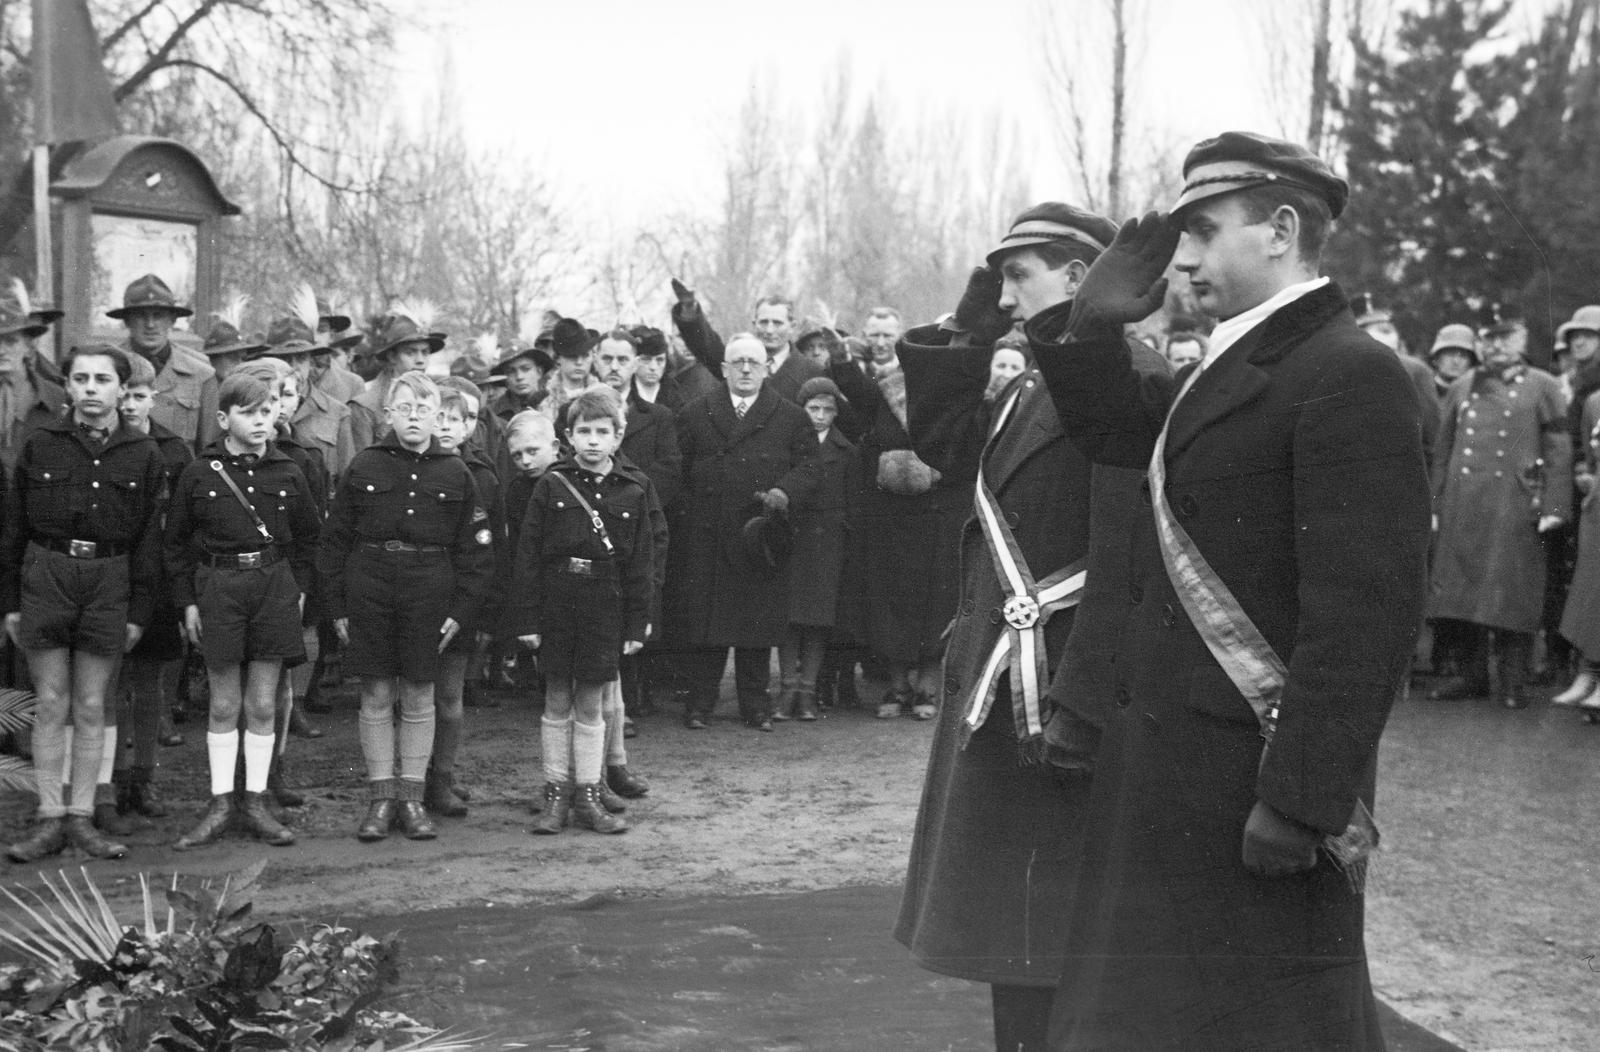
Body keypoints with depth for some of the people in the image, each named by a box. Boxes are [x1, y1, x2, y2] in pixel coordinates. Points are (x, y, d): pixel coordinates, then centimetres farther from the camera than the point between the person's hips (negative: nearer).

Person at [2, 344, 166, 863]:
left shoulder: (144, 455, 3)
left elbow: (148, 541, 4)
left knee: (91, 706, 5)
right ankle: (50, 819, 8)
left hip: (108, 583, 0)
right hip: (45, 577, 0)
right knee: (52, 704, 2)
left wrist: (139, 611, 0)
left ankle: (82, 818, 12)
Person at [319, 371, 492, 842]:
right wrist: (338, 607, 0)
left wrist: (460, 609, -3)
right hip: (369, 590, 0)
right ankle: (381, 798, 13)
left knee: (419, 697, 5)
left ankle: (412, 797, 15)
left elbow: (476, 549, 5)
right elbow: (334, 541, 5)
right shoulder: (364, 466, 2)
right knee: (376, 696, 4)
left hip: (430, 591, 0)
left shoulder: (454, 473, 4)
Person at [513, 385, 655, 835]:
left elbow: (641, 562, 4)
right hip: (556, 599, 0)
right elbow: (528, 556, -1)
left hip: (605, 604, 0)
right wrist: (526, 618, -5)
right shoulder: (551, 486, -1)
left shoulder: (634, 489, 2)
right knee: (557, 701, 6)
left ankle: (588, 796, 16)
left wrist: (637, 624, 1)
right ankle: (556, 795, 16)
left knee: (590, 704, 7)